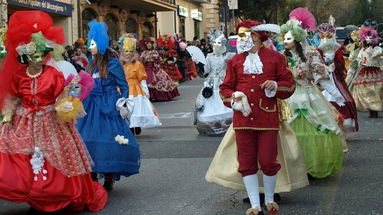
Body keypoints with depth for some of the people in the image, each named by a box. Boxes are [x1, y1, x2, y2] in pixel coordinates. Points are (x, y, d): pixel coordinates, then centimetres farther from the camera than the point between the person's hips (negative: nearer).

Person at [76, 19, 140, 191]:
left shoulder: (113, 63, -5)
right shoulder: (91, 64, 12)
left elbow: (123, 85, -4)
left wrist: (123, 103, -12)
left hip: (108, 107, -6)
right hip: (92, 106, 6)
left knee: (108, 140, -6)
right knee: (88, 139, 3)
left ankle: (109, 179, 2)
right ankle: (92, 176, 13)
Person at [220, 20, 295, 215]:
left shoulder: (275, 58, 5)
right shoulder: (235, 61, 10)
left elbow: (289, 84, 7)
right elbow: (225, 88, 12)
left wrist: (276, 85, -12)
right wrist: (233, 97, -9)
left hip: (267, 118, -2)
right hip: (243, 117, 2)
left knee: (268, 161, 0)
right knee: (247, 163, 4)